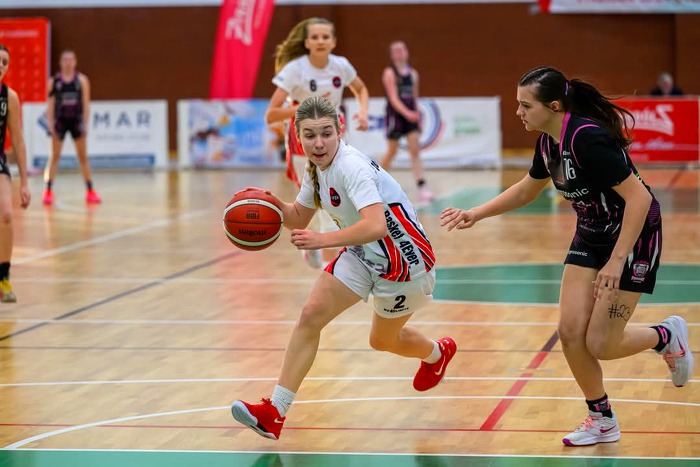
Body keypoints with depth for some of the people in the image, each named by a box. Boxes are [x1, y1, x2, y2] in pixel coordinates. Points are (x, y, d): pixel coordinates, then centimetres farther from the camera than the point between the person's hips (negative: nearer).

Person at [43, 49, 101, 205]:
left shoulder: (82, 80, 0)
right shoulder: (54, 81, -1)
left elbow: (86, 103, 1)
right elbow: (51, 103, 0)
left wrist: (86, 123, -4)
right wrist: (50, 123, -6)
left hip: (76, 120, 1)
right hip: (60, 120, -1)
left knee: (83, 156, 6)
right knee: (54, 156, 1)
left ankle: (90, 191, 13)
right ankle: (48, 191, 4)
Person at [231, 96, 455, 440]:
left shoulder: (352, 166, -29)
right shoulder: (316, 168, -3)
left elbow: (375, 226, -41)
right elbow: (299, 218, 10)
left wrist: (322, 240, -48)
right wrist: (274, 204, -11)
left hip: (403, 260, -7)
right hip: (362, 254, 7)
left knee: (382, 341, 15)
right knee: (311, 315, -10)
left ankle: (438, 353, 50)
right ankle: (275, 413, -11)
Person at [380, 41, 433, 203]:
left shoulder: (412, 73, 10)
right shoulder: (390, 73, -7)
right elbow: (393, 98, -17)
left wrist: (417, 114, 13)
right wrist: (406, 113, -29)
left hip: (411, 115, 4)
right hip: (395, 115, -4)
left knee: (415, 150, -7)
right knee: (392, 151, 5)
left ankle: (422, 187, -15)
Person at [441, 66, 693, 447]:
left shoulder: (588, 138, -29)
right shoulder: (548, 140, -2)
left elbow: (639, 197, -30)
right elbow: (528, 188, 18)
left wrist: (617, 261, -29)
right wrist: (476, 213, 10)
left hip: (635, 236, -8)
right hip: (591, 236, 8)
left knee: (600, 344, -7)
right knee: (571, 333, 0)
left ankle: (667, 336, 22)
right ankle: (602, 421, 17)